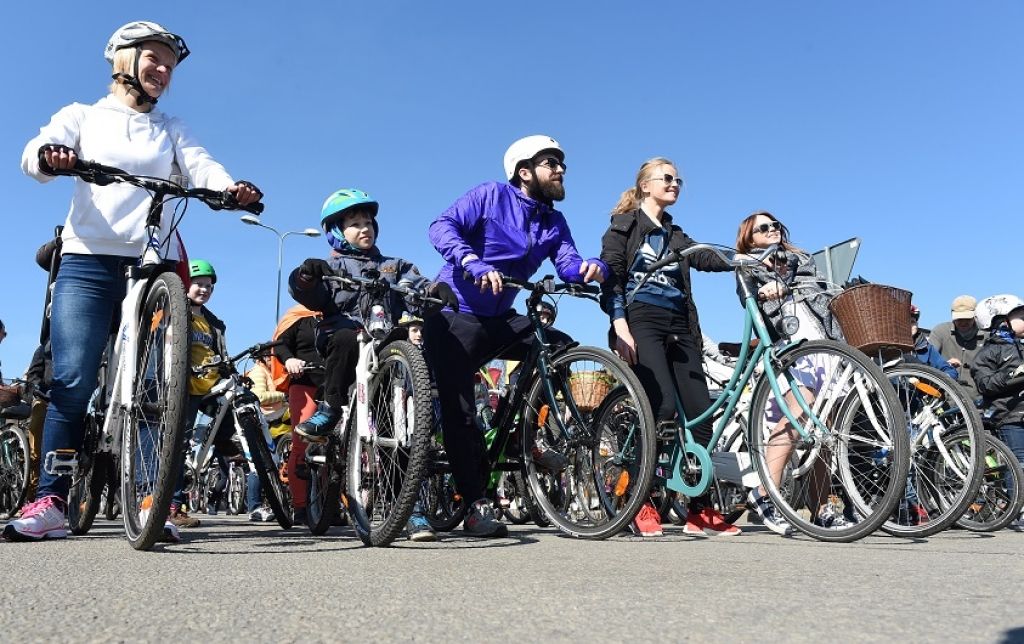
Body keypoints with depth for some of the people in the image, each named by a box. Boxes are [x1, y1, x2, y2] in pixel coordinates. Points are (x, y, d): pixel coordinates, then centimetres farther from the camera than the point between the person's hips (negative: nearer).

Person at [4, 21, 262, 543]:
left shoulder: (171, 130, 21)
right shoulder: (84, 116, 17)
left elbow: (203, 168, 1)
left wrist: (233, 188, -23)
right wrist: (50, 156, -27)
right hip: (89, 259, -1)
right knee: (72, 380, -13)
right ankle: (49, 502, -10)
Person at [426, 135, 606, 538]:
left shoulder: (553, 222, 9)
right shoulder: (491, 195, -8)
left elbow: (568, 265, -5)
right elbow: (442, 227, -21)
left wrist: (591, 268, -29)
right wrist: (476, 264, -38)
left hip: (499, 319, 6)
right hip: (454, 315, -6)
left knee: (562, 348, -10)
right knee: (458, 409, -12)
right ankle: (477, 505, -5)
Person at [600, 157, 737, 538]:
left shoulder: (676, 237, 26)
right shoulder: (624, 225, 10)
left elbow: (708, 258, 9)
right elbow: (611, 276, -2)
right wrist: (620, 326, -16)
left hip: (679, 327, 6)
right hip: (641, 323, -6)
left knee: (701, 415, -3)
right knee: (663, 407, -22)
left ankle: (700, 511, 4)